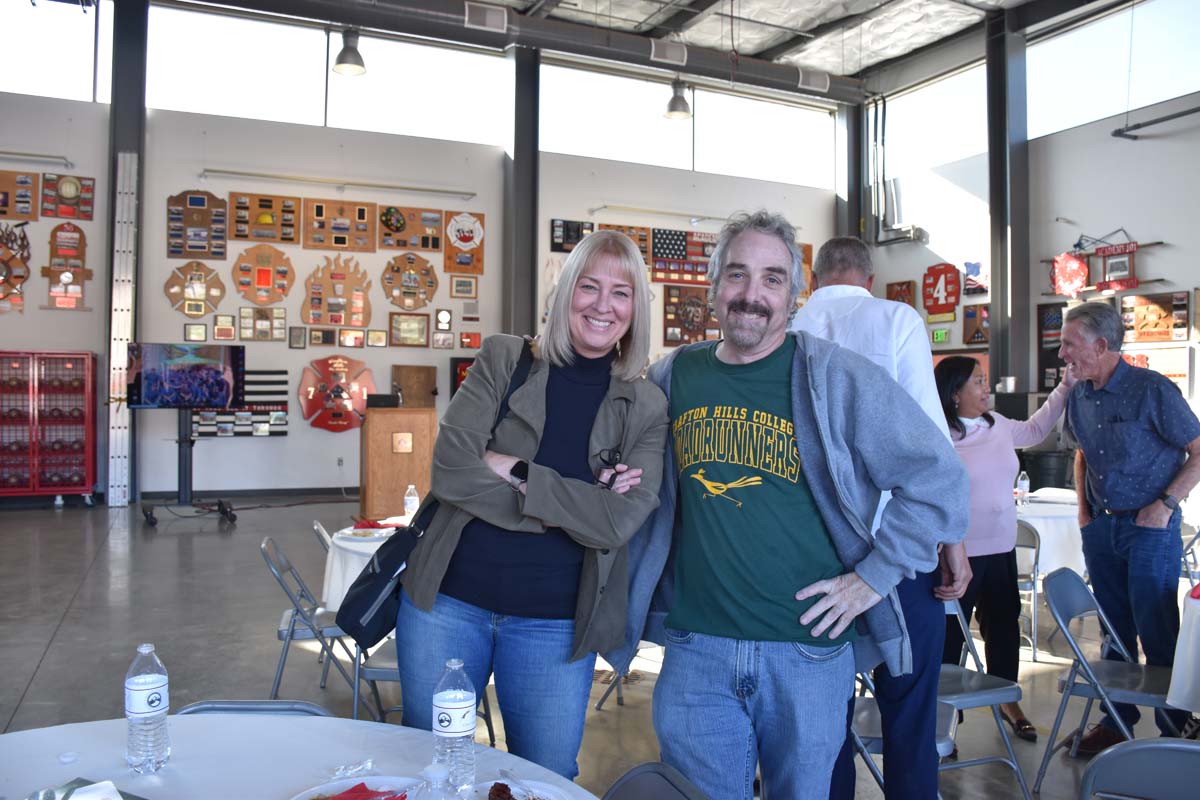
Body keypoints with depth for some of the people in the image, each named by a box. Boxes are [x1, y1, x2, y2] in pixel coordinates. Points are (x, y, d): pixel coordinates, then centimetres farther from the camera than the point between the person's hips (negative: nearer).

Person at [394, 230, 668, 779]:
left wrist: (515, 471, -18)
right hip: (448, 600, 0)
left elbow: (616, 522, -13)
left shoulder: (646, 408, 0)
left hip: (553, 624, 0)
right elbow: (451, 471, -14)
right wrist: (571, 505, -16)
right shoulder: (504, 358, -2)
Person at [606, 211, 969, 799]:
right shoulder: (671, 378, 5)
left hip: (808, 648, -1)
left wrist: (872, 578, -7)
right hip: (696, 649, 2)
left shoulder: (837, 378, -6)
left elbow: (939, 479, -4)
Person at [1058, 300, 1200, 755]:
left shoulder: (1152, 390, -13)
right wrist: (1083, 508, 10)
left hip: (1149, 527, -6)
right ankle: (1117, 720, 25)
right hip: (1100, 527, 6)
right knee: (1115, 631, 14)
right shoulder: (1079, 397, 6)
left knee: (1157, 633, -1)